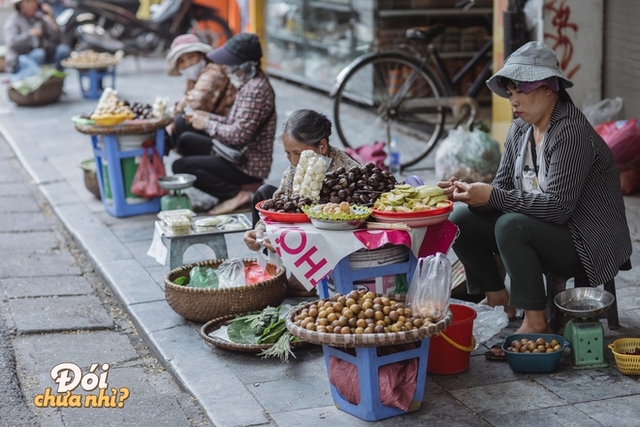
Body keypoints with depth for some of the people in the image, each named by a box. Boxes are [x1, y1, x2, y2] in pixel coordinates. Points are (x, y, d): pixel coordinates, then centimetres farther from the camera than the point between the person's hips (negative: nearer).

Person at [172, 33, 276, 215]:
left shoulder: (255, 90, -23)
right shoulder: (250, 83, 9)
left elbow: (238, 135, -27)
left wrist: (207, 124, -13)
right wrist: (208, 117, 3)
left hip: (248, 166, -11)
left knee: (180, 166, -15)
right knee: (186, 140, 21)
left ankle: (235, 194, -10)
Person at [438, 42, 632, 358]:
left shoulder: (571, 133, -22)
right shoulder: (519, 130, 4)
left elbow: (557, 206, -28)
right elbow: (502, 187, 5)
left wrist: (491, 197, -31)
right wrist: (467, 191, -17)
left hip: (583, 243, -8)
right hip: (538, 227, 8)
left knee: (511, 226, -33)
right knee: (460, 220, -6)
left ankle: (536, 323, -22)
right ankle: (497, 297, 8)